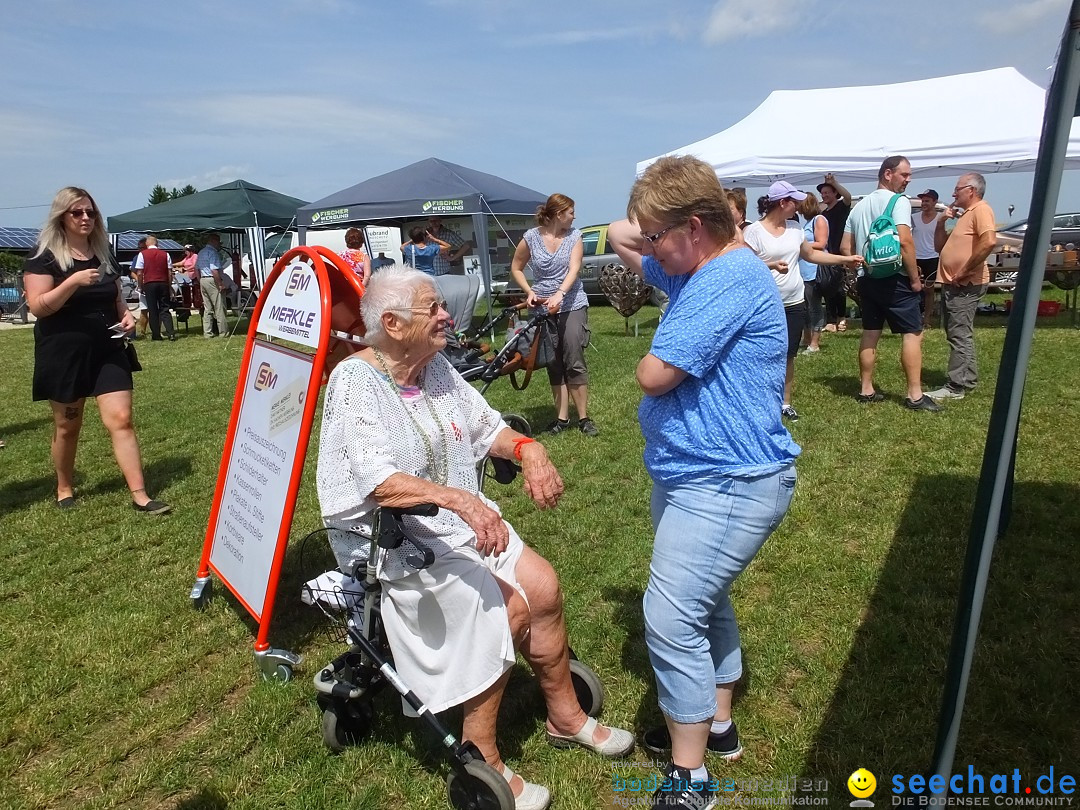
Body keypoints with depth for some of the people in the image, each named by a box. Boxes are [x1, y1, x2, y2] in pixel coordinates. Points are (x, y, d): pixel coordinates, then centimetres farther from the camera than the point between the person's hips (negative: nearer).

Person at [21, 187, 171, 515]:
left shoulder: (104, 255, 10)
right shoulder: (44, 257, -6)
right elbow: (38, 306, -14)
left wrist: (126, 314, 0)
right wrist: (74, 281, -25)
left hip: (107, 349, 4)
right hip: (64, 352, -3)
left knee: (121, 419, -5)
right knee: (67, 425, 9)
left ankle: (140, 495, -6)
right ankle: (64, 488, 31)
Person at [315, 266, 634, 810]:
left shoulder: (435, 366, 5)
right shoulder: (354, 381, -16)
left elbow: (487, 427, 9)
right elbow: (379, 482, -28)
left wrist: (528, 448, -11)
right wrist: (456, 497, -40)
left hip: (464, 518, 7)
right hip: (394, 536, -6)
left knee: (543, 586, -8)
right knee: (508, 608, -19)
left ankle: (566, 717, 14)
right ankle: (480, 756, 1)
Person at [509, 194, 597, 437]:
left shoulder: (574, 235, 0)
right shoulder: (531, 237, -1)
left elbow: (574, 269, -12)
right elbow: (516, 268, 9)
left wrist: (559, 294, -28)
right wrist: (529, 292, -6)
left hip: (572, 306, -1)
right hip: (542, 307, 1)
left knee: (575, 362, -6)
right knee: (554, 365, 5)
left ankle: (583, 417, 2)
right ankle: (562, 417, 13)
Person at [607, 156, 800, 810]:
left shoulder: (731, 278, -23)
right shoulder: (696, 269, 9)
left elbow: (653, 374, -25)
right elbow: (618, 236, 22)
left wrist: (659, 358, -3)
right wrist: (646, 232, 3)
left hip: (727, 483, -11)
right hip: (693, 474, 11)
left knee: (671, 618, -8)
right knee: (704, 602, 22)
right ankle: (716, 725, 41)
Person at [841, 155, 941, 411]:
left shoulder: (860, 205, 14)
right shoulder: (898, 201, -9)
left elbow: (845, 247, 15)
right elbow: (904, 241, -19)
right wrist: (915, 278, -12)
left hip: (867, 278, 7)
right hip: (895, 278, -7)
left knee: (870, 333, 11)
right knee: (913, 333, -2)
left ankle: (866, 389, 16)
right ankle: (915, 395, -3)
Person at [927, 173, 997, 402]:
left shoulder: (981, 210, -11)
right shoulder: (965, 214, 21)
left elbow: (989, 241, -28)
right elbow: (940, 246, 22)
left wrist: (965, 271, -23)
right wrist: (941, 222, 7)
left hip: (965, 285, -11)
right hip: (952, 284, 11)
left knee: (959, 336, -9)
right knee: (959, 335, 17)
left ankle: (955, 387, -8)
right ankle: (967, 378, 27)